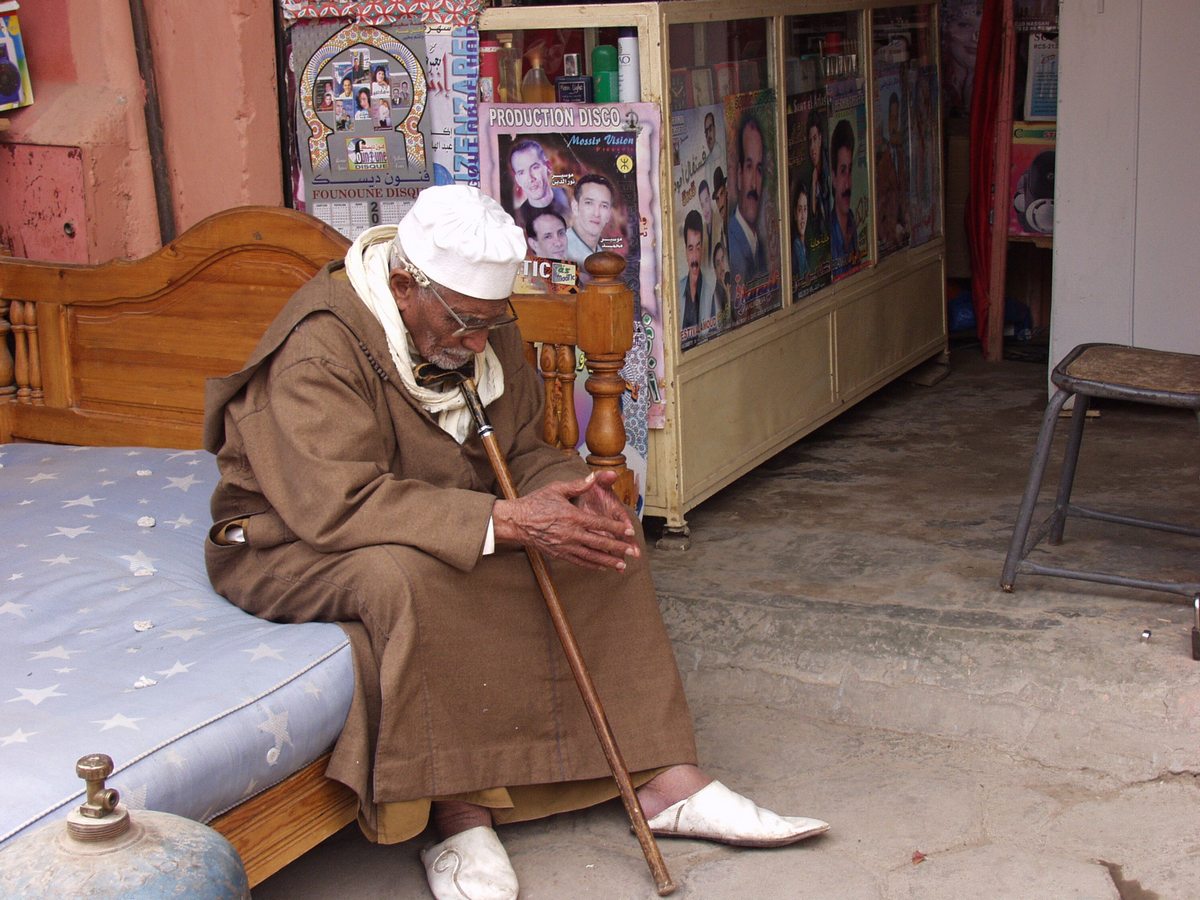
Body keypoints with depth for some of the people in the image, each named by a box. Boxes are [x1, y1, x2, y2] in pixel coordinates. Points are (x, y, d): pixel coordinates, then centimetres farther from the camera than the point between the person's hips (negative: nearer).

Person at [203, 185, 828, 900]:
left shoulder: (486, 331, -1)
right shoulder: (319, 347, -26)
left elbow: (524, 450, 6)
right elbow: (340, 504, -35)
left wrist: (569, 489, -20)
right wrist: (506, 521, -39)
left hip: (448, 531, 7)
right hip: (291, 546, -7)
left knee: (599, 532, -10)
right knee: (407, 575, -40)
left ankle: (665, 777, -11)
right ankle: (457, 813, -28)